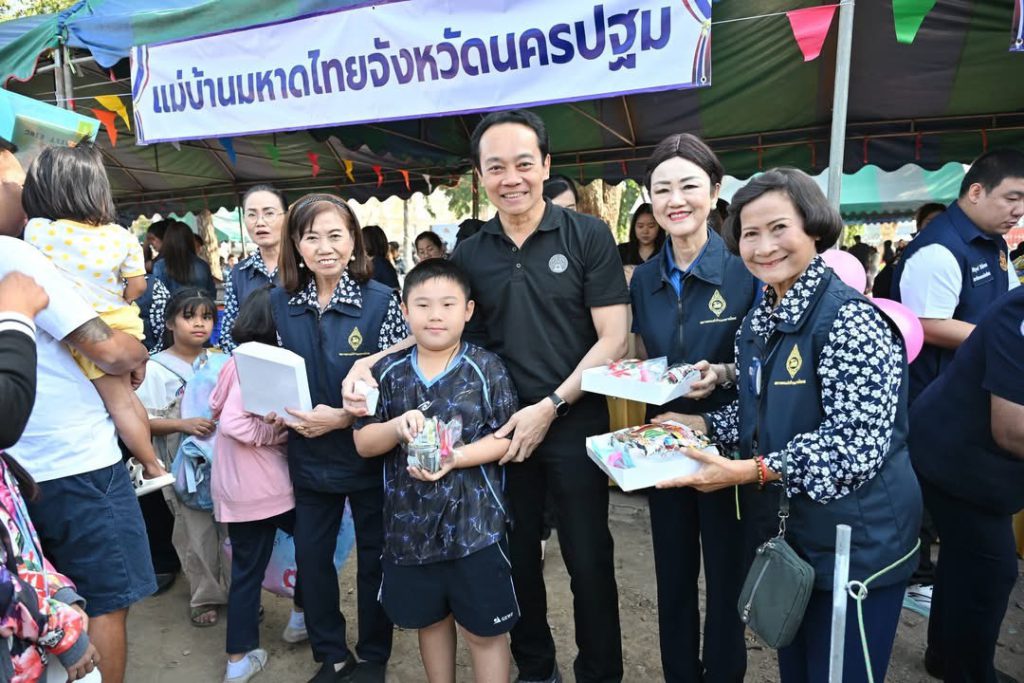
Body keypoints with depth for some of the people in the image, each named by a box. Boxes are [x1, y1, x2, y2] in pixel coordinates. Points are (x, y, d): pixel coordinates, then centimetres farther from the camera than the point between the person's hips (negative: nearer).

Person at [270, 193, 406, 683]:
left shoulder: (381, 301, -14)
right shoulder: (280, 303, -1)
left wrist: (343, 417, -21)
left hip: (368, 454, -3)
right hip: (309, 456, 4)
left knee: (374, 557, 13)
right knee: (310, 556, 15)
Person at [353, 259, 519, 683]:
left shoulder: (486, 368, -8)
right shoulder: (388, 372, 0)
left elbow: (506, 438, -9)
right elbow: (363, 443, 1)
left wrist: (455, 458, -23)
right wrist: (396, 427, -19)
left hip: (474, 523, -3)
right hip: (410, 524, 4)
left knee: (484, 630, 10)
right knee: (429, 620, 23)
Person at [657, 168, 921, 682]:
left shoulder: (849, 318, -20)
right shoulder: (757, 322, 5)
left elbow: (856, 444, -26)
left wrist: (748, 471, -29)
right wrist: (700, 424, 1)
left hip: (856, 542, -7)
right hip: (782, 533, 8)